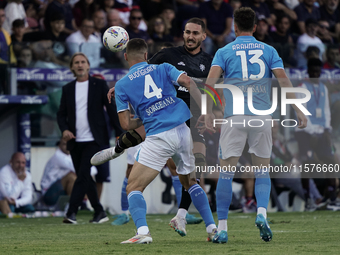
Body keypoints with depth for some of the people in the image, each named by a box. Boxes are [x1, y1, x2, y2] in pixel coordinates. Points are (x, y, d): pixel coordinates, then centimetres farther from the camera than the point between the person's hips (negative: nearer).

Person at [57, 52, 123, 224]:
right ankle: (99, 213, 18)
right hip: (75, 142, 5)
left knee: (83, 175, -16)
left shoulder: (99, 85, 4)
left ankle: (71, 212, -22)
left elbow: (111, 109, 3)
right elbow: (61, 113, 13)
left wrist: (119, 133, -2)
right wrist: (64, 129, -7)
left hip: (93, 140, -5)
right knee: (85, 178, 8)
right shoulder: (68, 89, 13)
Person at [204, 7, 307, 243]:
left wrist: (209, 113, -8)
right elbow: (283, 79, 0)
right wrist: (298, 110, 0)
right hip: (262, 116, 1)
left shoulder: (224, 52, 8)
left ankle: (222, 228, -1)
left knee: (226, 173, 2)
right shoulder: (268, 50, 11)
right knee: (262, 171, 12)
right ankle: (262, 213, -12)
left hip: (234, 117, -1)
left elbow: (211, 81, -7)